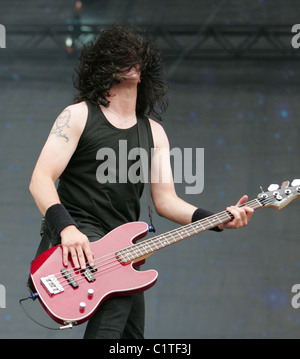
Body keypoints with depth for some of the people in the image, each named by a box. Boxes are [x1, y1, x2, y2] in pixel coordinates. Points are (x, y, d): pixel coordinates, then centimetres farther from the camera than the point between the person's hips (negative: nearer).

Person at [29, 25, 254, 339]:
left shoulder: (154, 132, 14)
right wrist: (66, 228, -27)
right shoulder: (79, 115, -1)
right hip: (78, 235, -6)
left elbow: (165, 200, 8)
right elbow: (41, 180, -9)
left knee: (132, 333, 6)